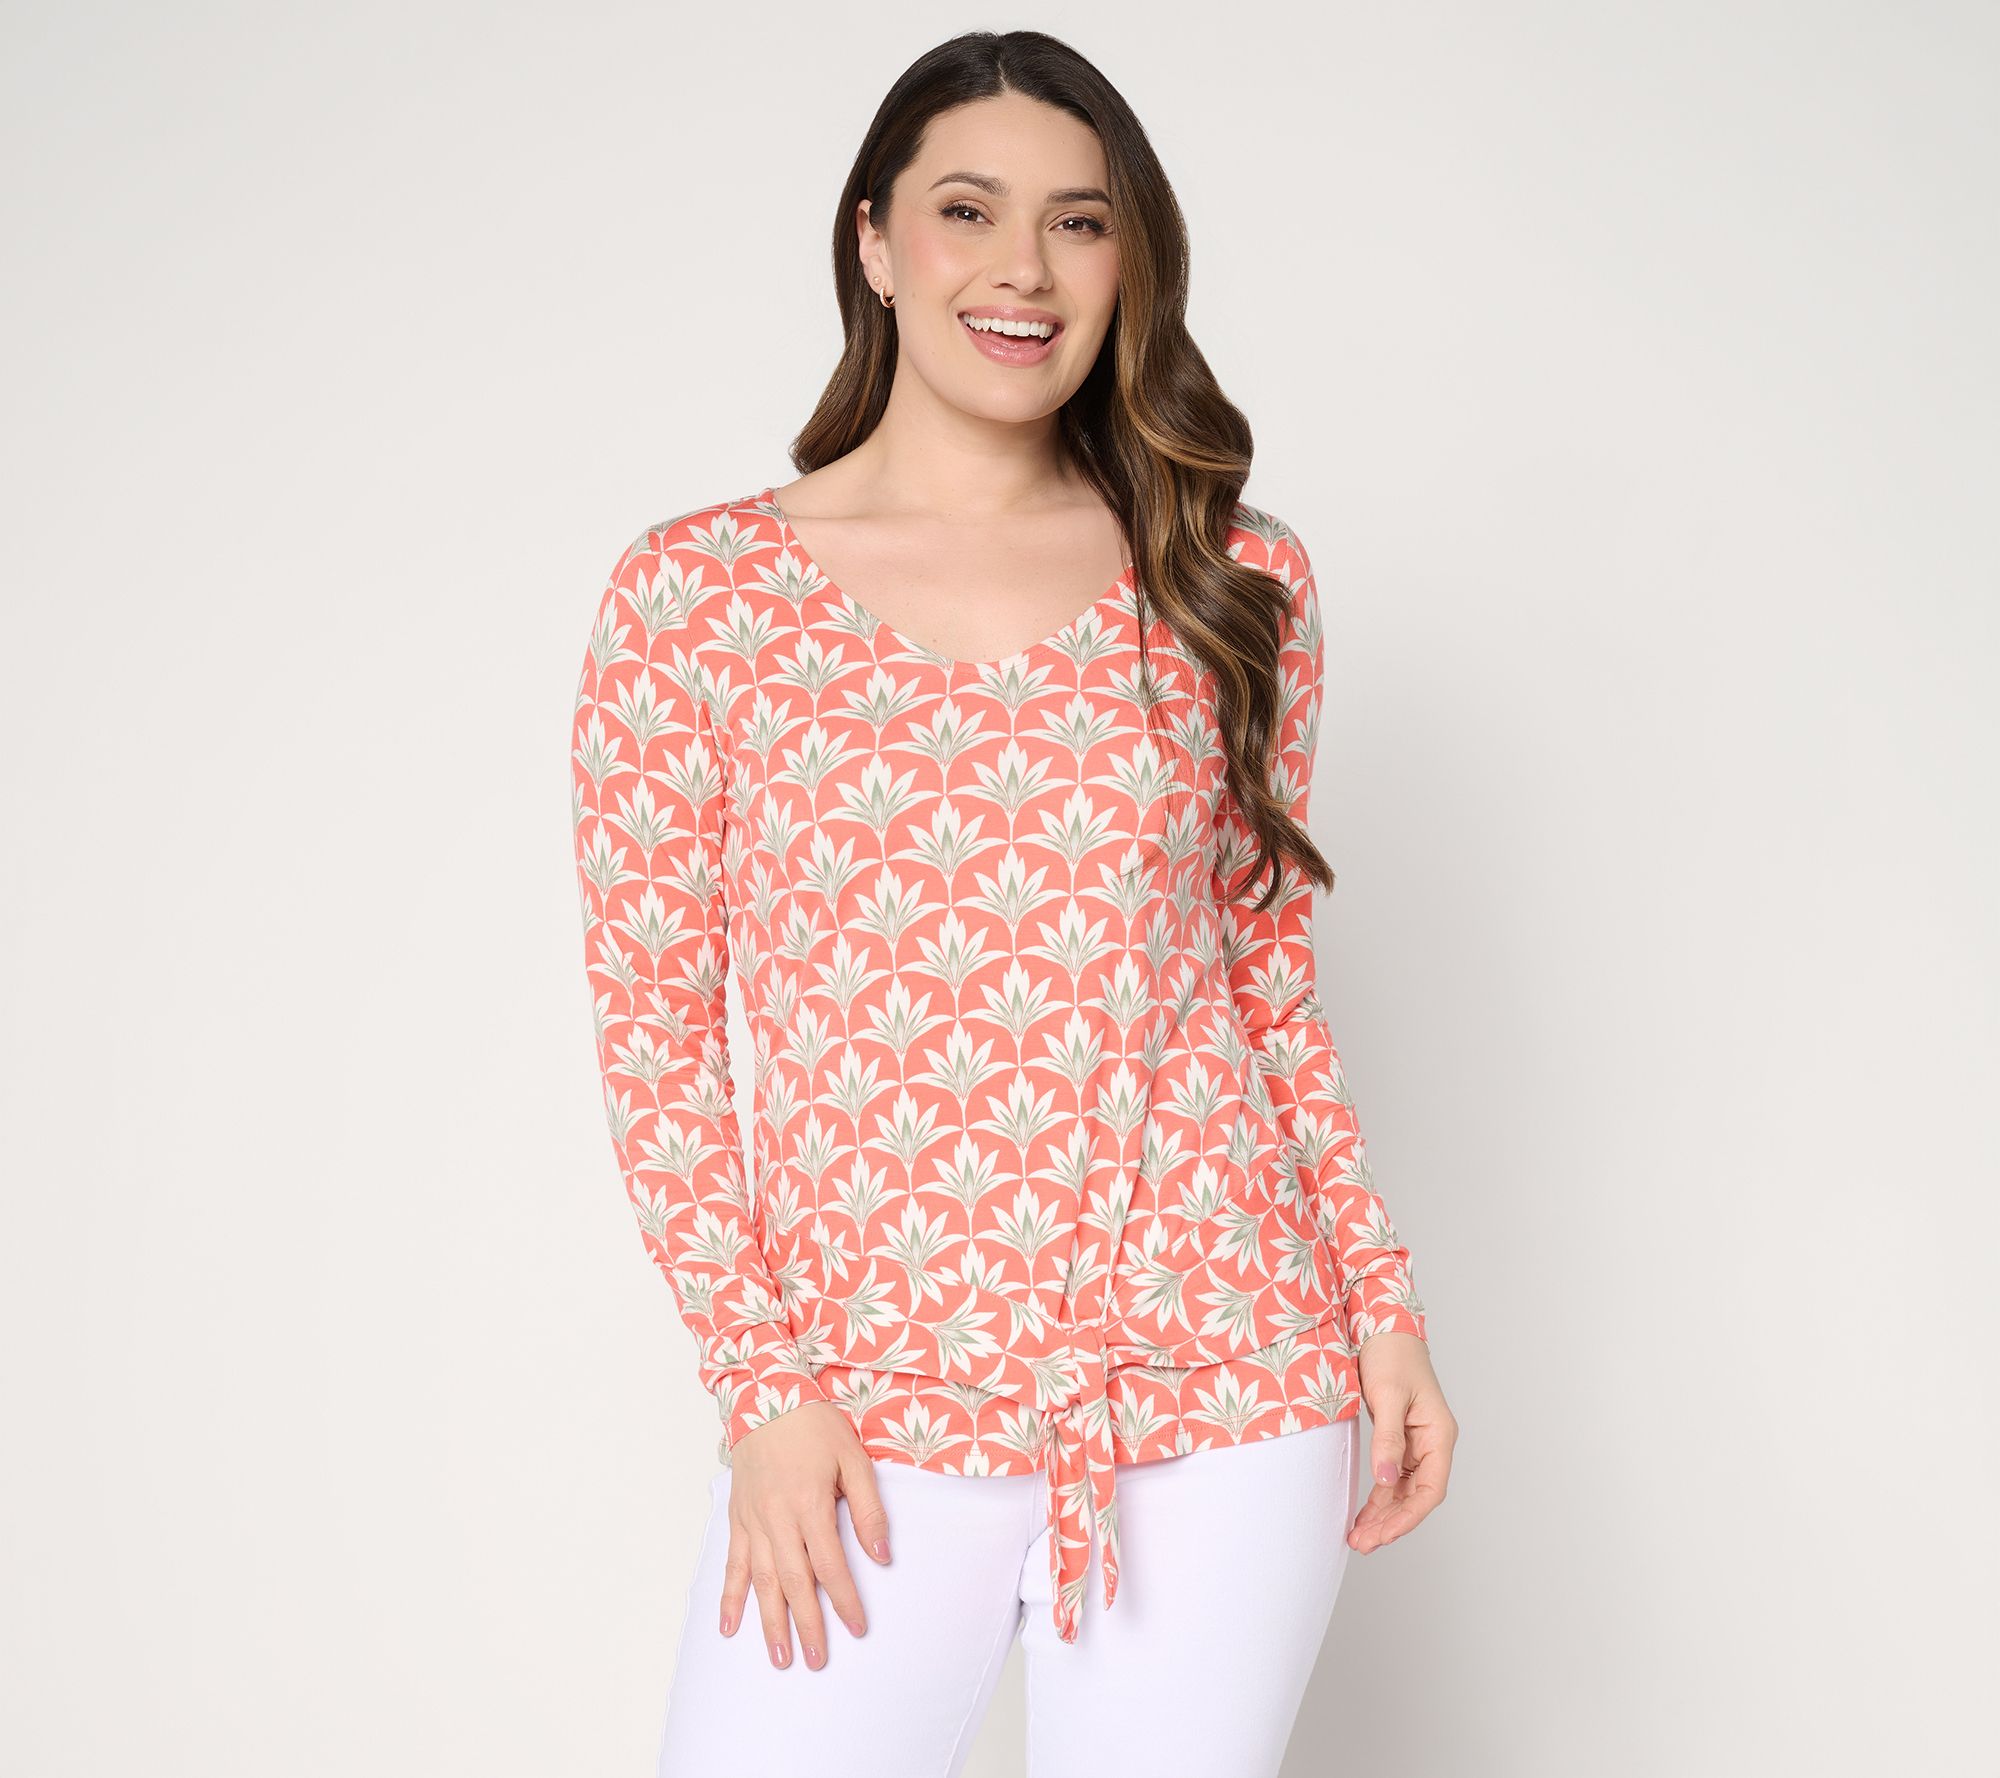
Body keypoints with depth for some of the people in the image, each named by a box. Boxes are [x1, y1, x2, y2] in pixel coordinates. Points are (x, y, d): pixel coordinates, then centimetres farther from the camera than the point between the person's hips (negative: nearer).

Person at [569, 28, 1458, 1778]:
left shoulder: (1236, 582, 6)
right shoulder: (695, 588, 0)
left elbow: (1265, 961, 13)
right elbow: (655, 1016, 0)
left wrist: (1379, 1290, 6)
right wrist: (761, 1379, -5)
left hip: (1224, 1384, 2)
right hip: (870, 1416, -1)